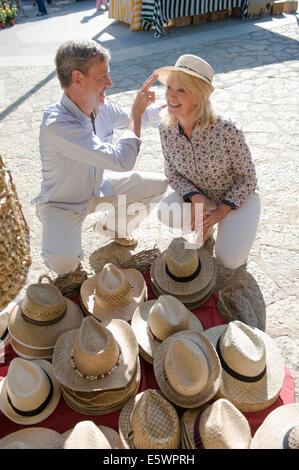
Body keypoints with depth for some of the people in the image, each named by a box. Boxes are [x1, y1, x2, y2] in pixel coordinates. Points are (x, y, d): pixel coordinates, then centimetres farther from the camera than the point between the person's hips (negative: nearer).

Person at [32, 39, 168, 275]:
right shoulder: (57, 125, -36)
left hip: (98, 187, 7)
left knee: (158, 184, -1)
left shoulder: (101, 106, -12)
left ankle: (112, 225, 21)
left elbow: (140, 119, 11)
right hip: (62, 203, -7)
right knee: (63, 264, -32)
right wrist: (137, 110, -30)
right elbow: (122, 161, -41)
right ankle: (63, 245, 9)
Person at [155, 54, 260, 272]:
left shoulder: (227, 130, -30)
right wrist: (196, 198, -21)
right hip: (199, 194, 4)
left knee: (228, 261, -20)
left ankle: (237, 236, 17)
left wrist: (220, 211, -20)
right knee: (166, 213, -23)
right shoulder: (167, 129, -16)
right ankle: (204, 229, 10)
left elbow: (248, 178, -17)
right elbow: (172, 173, -4)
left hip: (238, 197, -4)